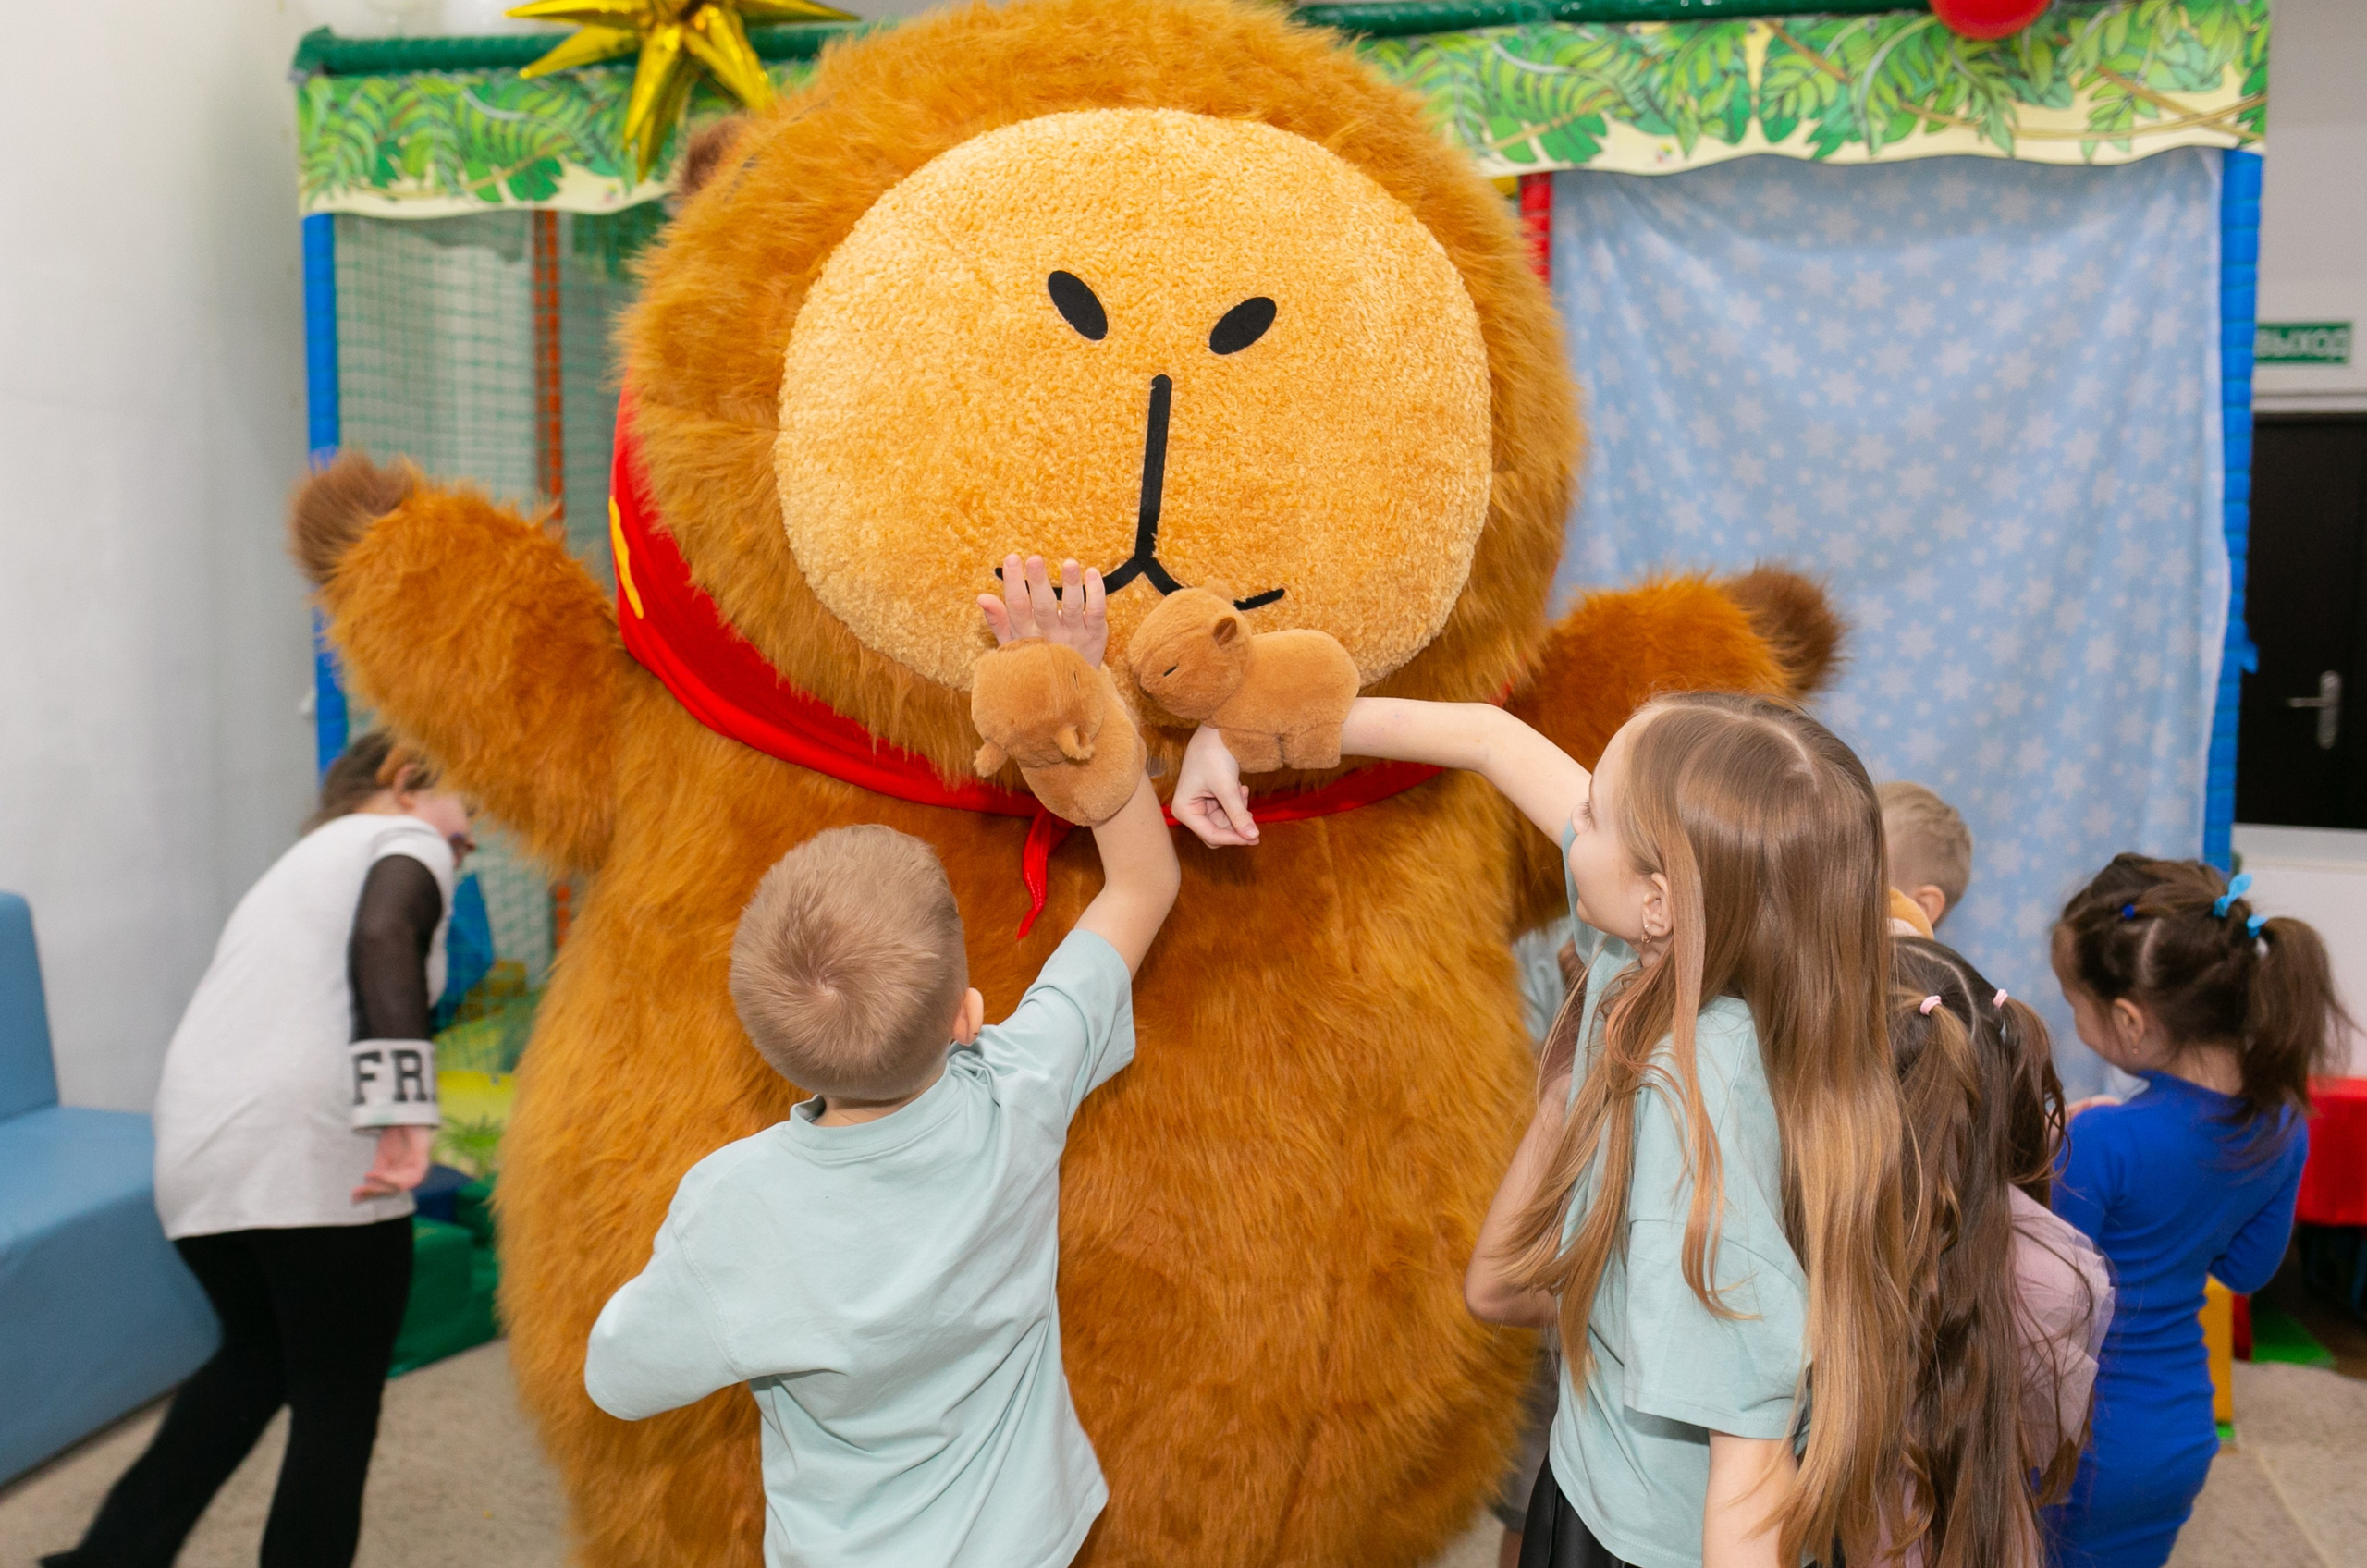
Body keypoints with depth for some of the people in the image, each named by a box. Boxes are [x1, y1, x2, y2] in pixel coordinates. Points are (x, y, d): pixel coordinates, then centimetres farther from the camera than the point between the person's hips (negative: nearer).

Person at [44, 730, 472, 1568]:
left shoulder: (297, 864, 30)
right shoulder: (406, 839, 5)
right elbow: (382, 938, -18)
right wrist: (402, 1113, -25)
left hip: (192, 1157, 8)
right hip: (310, 1155, -8)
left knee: (255, 1357, 29)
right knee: (337, 1405, 8)